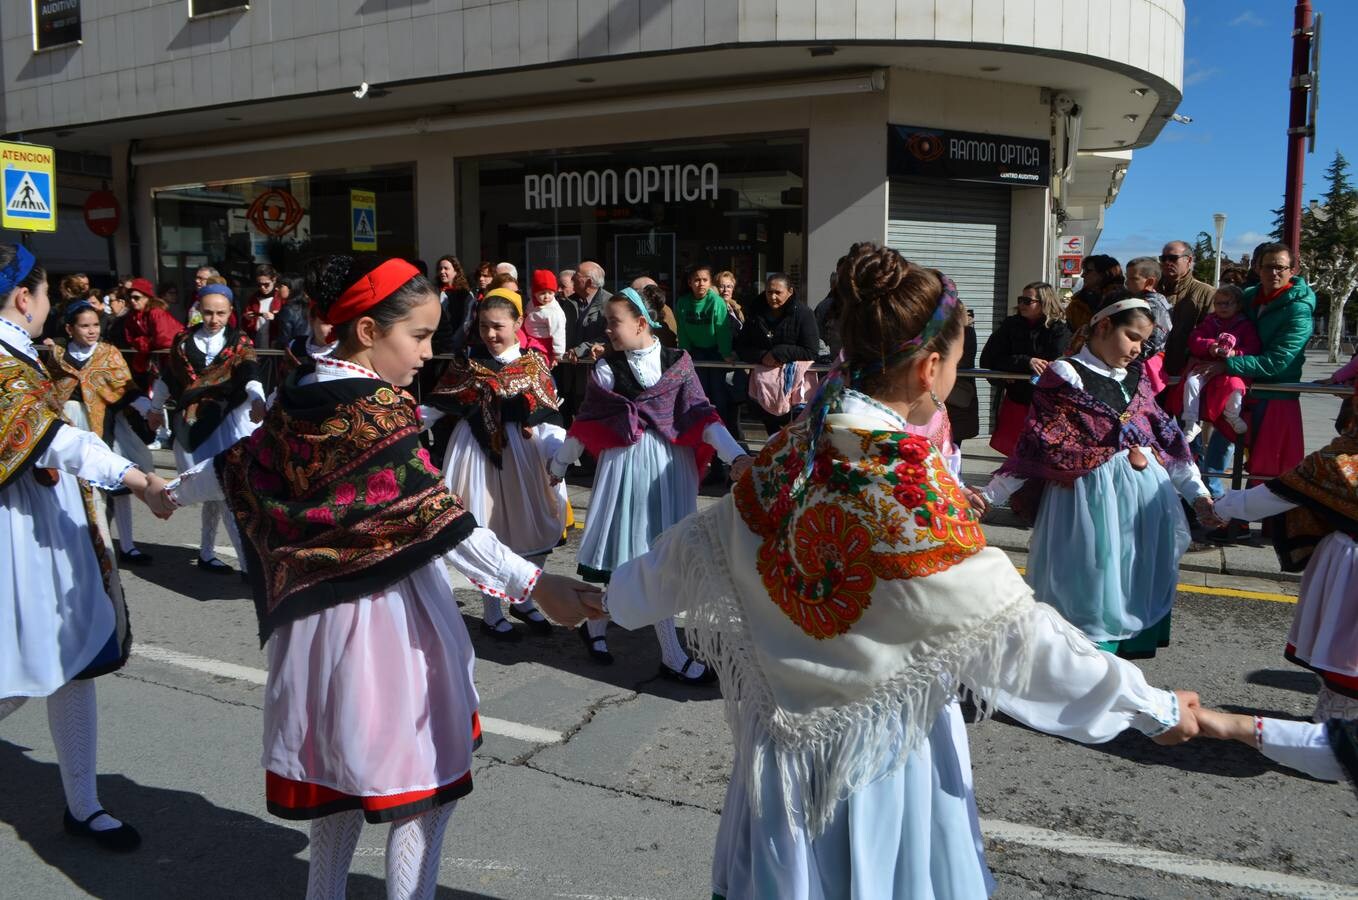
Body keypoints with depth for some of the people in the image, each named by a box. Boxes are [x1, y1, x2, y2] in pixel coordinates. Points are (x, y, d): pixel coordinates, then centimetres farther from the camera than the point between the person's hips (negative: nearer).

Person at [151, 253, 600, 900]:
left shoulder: (297, 402, 2)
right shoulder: (380, 410, -20)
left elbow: (238, 467, 17)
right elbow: (438, 520, -26)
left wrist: (173, 492, 38)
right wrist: (535, 585, -28)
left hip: (319, 614, 8)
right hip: (390, 619, -8)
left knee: (340, 765, 23)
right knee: (423, 777, 8)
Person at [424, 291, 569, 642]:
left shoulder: (535, 363, 0)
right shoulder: (468, 364, 1)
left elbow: (550, 416, -5)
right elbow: (436, 406, 1)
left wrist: (557, 452, -19)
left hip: (525, 452, 1)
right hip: (480, 452, -1)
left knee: (532, 530, 7)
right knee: (487, 532, 4)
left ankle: (522, 600, 30)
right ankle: (492, 613, 18)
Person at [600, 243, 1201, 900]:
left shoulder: (787, 456, -10)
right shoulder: (918, 494, -26)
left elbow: (695, 544, 4)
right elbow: (1016, 630, -20)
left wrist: (615, 595, 23)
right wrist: (1156, 709, -8)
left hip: (785, 729, 4)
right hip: (882, 742, -4)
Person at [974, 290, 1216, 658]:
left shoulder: (1135, 378, 13)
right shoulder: (1065, 377, -5)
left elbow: (1166, 436, 17)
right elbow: (1035, 444, -7)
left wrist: (1196, 491, 15)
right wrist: (991, 493, -12)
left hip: (1147, 492, 7)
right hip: (1093, 494, -7)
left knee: (1140, 584, 11)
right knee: (1092, 584, -2)